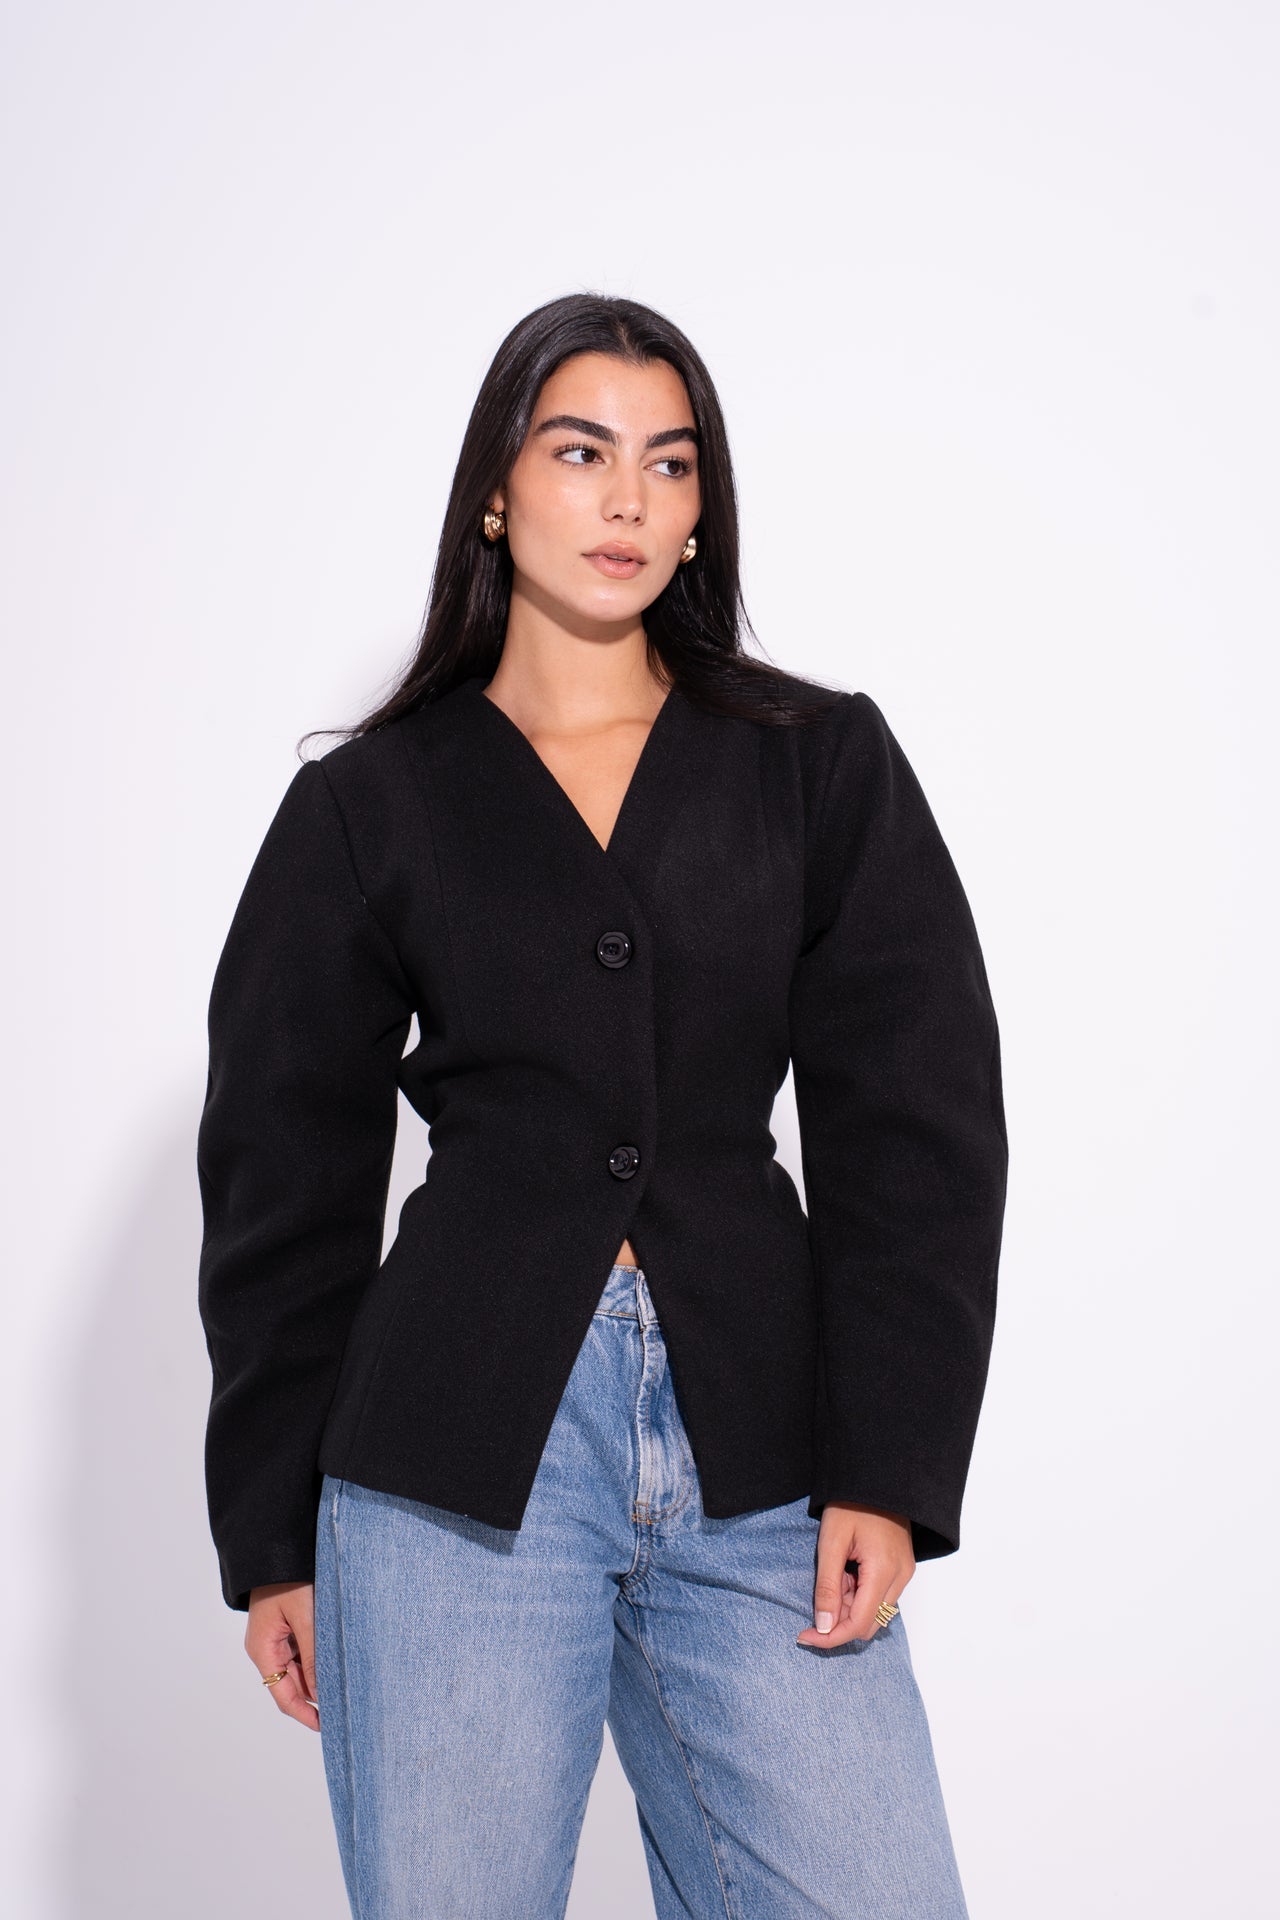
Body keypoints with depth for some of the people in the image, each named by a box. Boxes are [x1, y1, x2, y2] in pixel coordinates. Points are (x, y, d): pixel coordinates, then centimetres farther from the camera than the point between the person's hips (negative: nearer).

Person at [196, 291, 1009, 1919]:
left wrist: (889, 1471, -4)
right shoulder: (368, 805, 8)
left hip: (760, 1449, 1)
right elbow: (286, 1183, 10)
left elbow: (916, 1129, 4)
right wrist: (272, 1532, 7)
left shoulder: (823, 765, 9)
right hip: (458, 1451, 0)